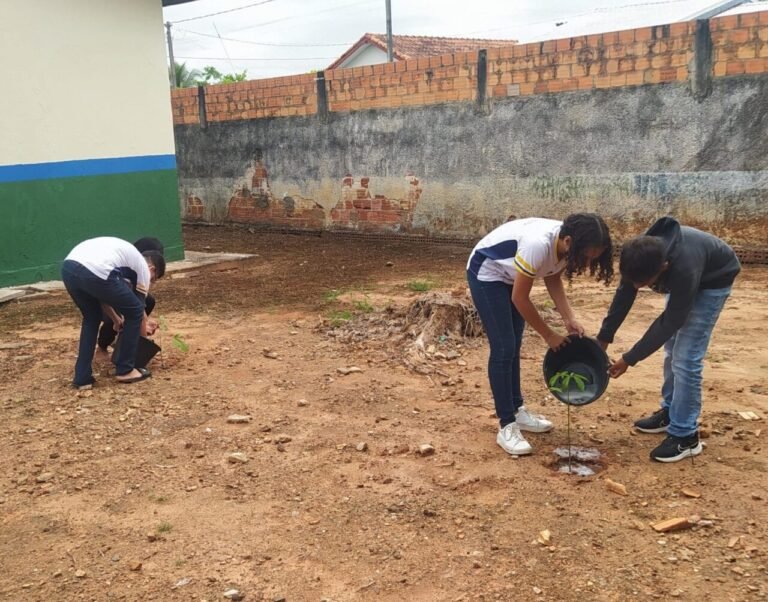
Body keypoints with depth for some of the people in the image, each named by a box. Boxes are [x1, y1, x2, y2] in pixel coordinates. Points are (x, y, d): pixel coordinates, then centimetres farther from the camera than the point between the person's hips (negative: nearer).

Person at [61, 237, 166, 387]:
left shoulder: (126, 252, 39)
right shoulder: (143, 267, 20)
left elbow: (102, 296, 44)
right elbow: (140, 312, 25)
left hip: (68, 268, 8)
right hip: (95, 273, -8)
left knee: (91, 318, 30)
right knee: (135, 312, 15)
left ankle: (82, 377, 26)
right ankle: (125, 370, 22)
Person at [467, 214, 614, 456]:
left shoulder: (565, 244, -16)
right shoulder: (539, 244, -39)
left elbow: (553, 280, 0)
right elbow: (520, 298, -28)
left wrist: (569, 319, -14)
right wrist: (549, 335, -18)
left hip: (510, 275, 8)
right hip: (486, 274, -8)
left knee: (514, 346, 15)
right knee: (503, 348, -10)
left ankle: (517, 410, 27)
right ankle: (506, 427, -4)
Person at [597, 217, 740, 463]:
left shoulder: (684, 270, -44)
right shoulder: (641, 254, -27)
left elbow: (670, 322, -31)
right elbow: (624, 295, -10)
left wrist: (629, 359, -26)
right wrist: (603, 338, -8)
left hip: (712, 279, -7)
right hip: (680, 277, 7)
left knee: (685, 357, -13)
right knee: (671, 349, 14)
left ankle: (685, 436, -5)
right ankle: (670, 412, 30)